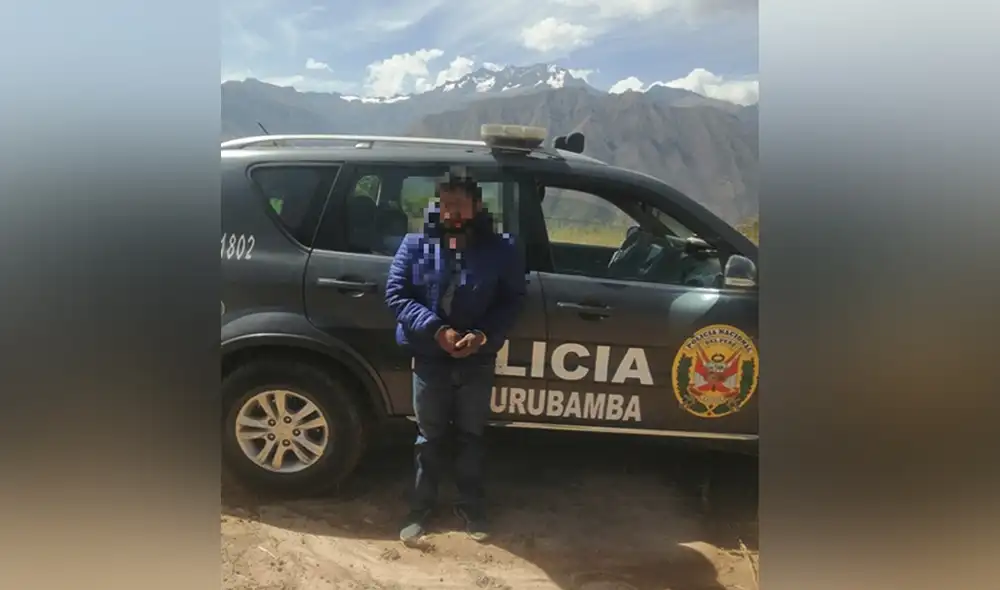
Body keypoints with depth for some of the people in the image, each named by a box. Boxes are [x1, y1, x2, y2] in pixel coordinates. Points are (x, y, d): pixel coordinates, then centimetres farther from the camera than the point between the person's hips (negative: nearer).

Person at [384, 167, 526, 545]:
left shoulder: (500, 251, -4)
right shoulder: (415, 246, -4)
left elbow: (512, 301, -3)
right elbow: (396, 293, -7)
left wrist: (485, 335, -20)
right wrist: (436, 330, -20)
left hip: (478, 361, 0)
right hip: (429, 359, 0)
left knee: (471, 436, 15)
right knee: (430, 437, 12)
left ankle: (471, 506, 32)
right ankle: (421, 508, 29)